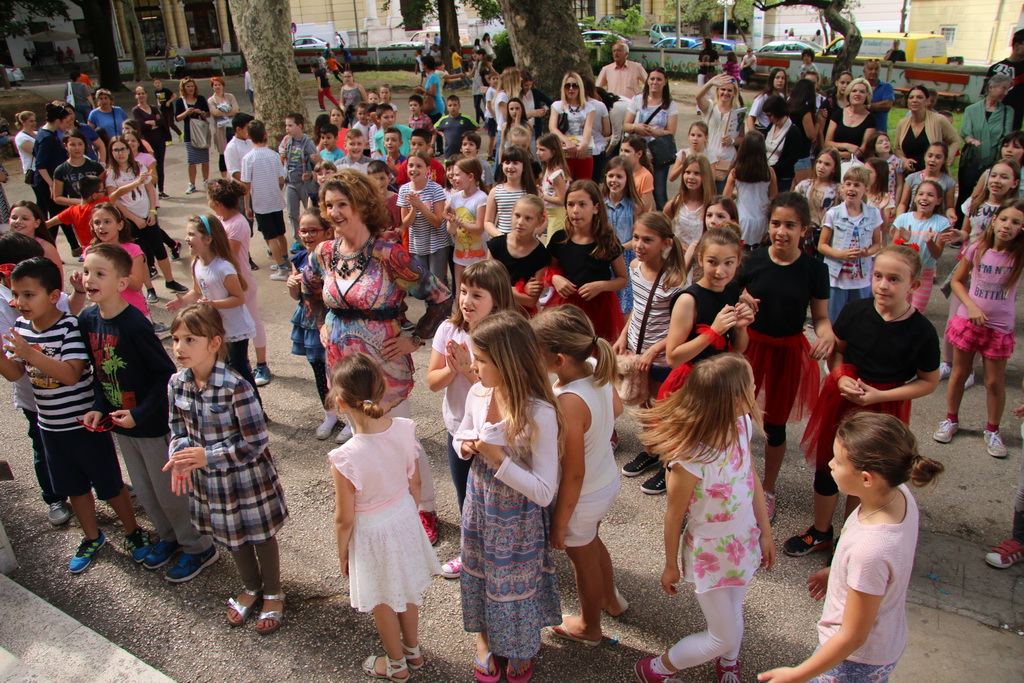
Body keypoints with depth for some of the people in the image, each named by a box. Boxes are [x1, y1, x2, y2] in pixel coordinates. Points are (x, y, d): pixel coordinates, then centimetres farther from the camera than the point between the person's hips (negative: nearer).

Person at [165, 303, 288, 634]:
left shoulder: (235, 387, -28)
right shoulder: (177, 383, -9)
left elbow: (256, 442, -24)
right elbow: (178, 429, 4)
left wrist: (207, 456, -25)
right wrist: (180, 457, -17)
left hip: (247, 478, -6)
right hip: (208, 481, 6)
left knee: (261, 535, 16)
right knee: (231, 538, 25)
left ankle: (273, 594, 40)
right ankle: (251, 587, 51)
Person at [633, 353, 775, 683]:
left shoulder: (741, 425, -15)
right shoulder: (690, 460, -35)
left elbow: (753, 477, 2)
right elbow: (674, 516, -19)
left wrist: (765, 531, 10)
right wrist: (670, 565, -5)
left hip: (744, 541, 6)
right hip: (709, 553, -6)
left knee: (733, 613, 27)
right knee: (724, 636, 11)